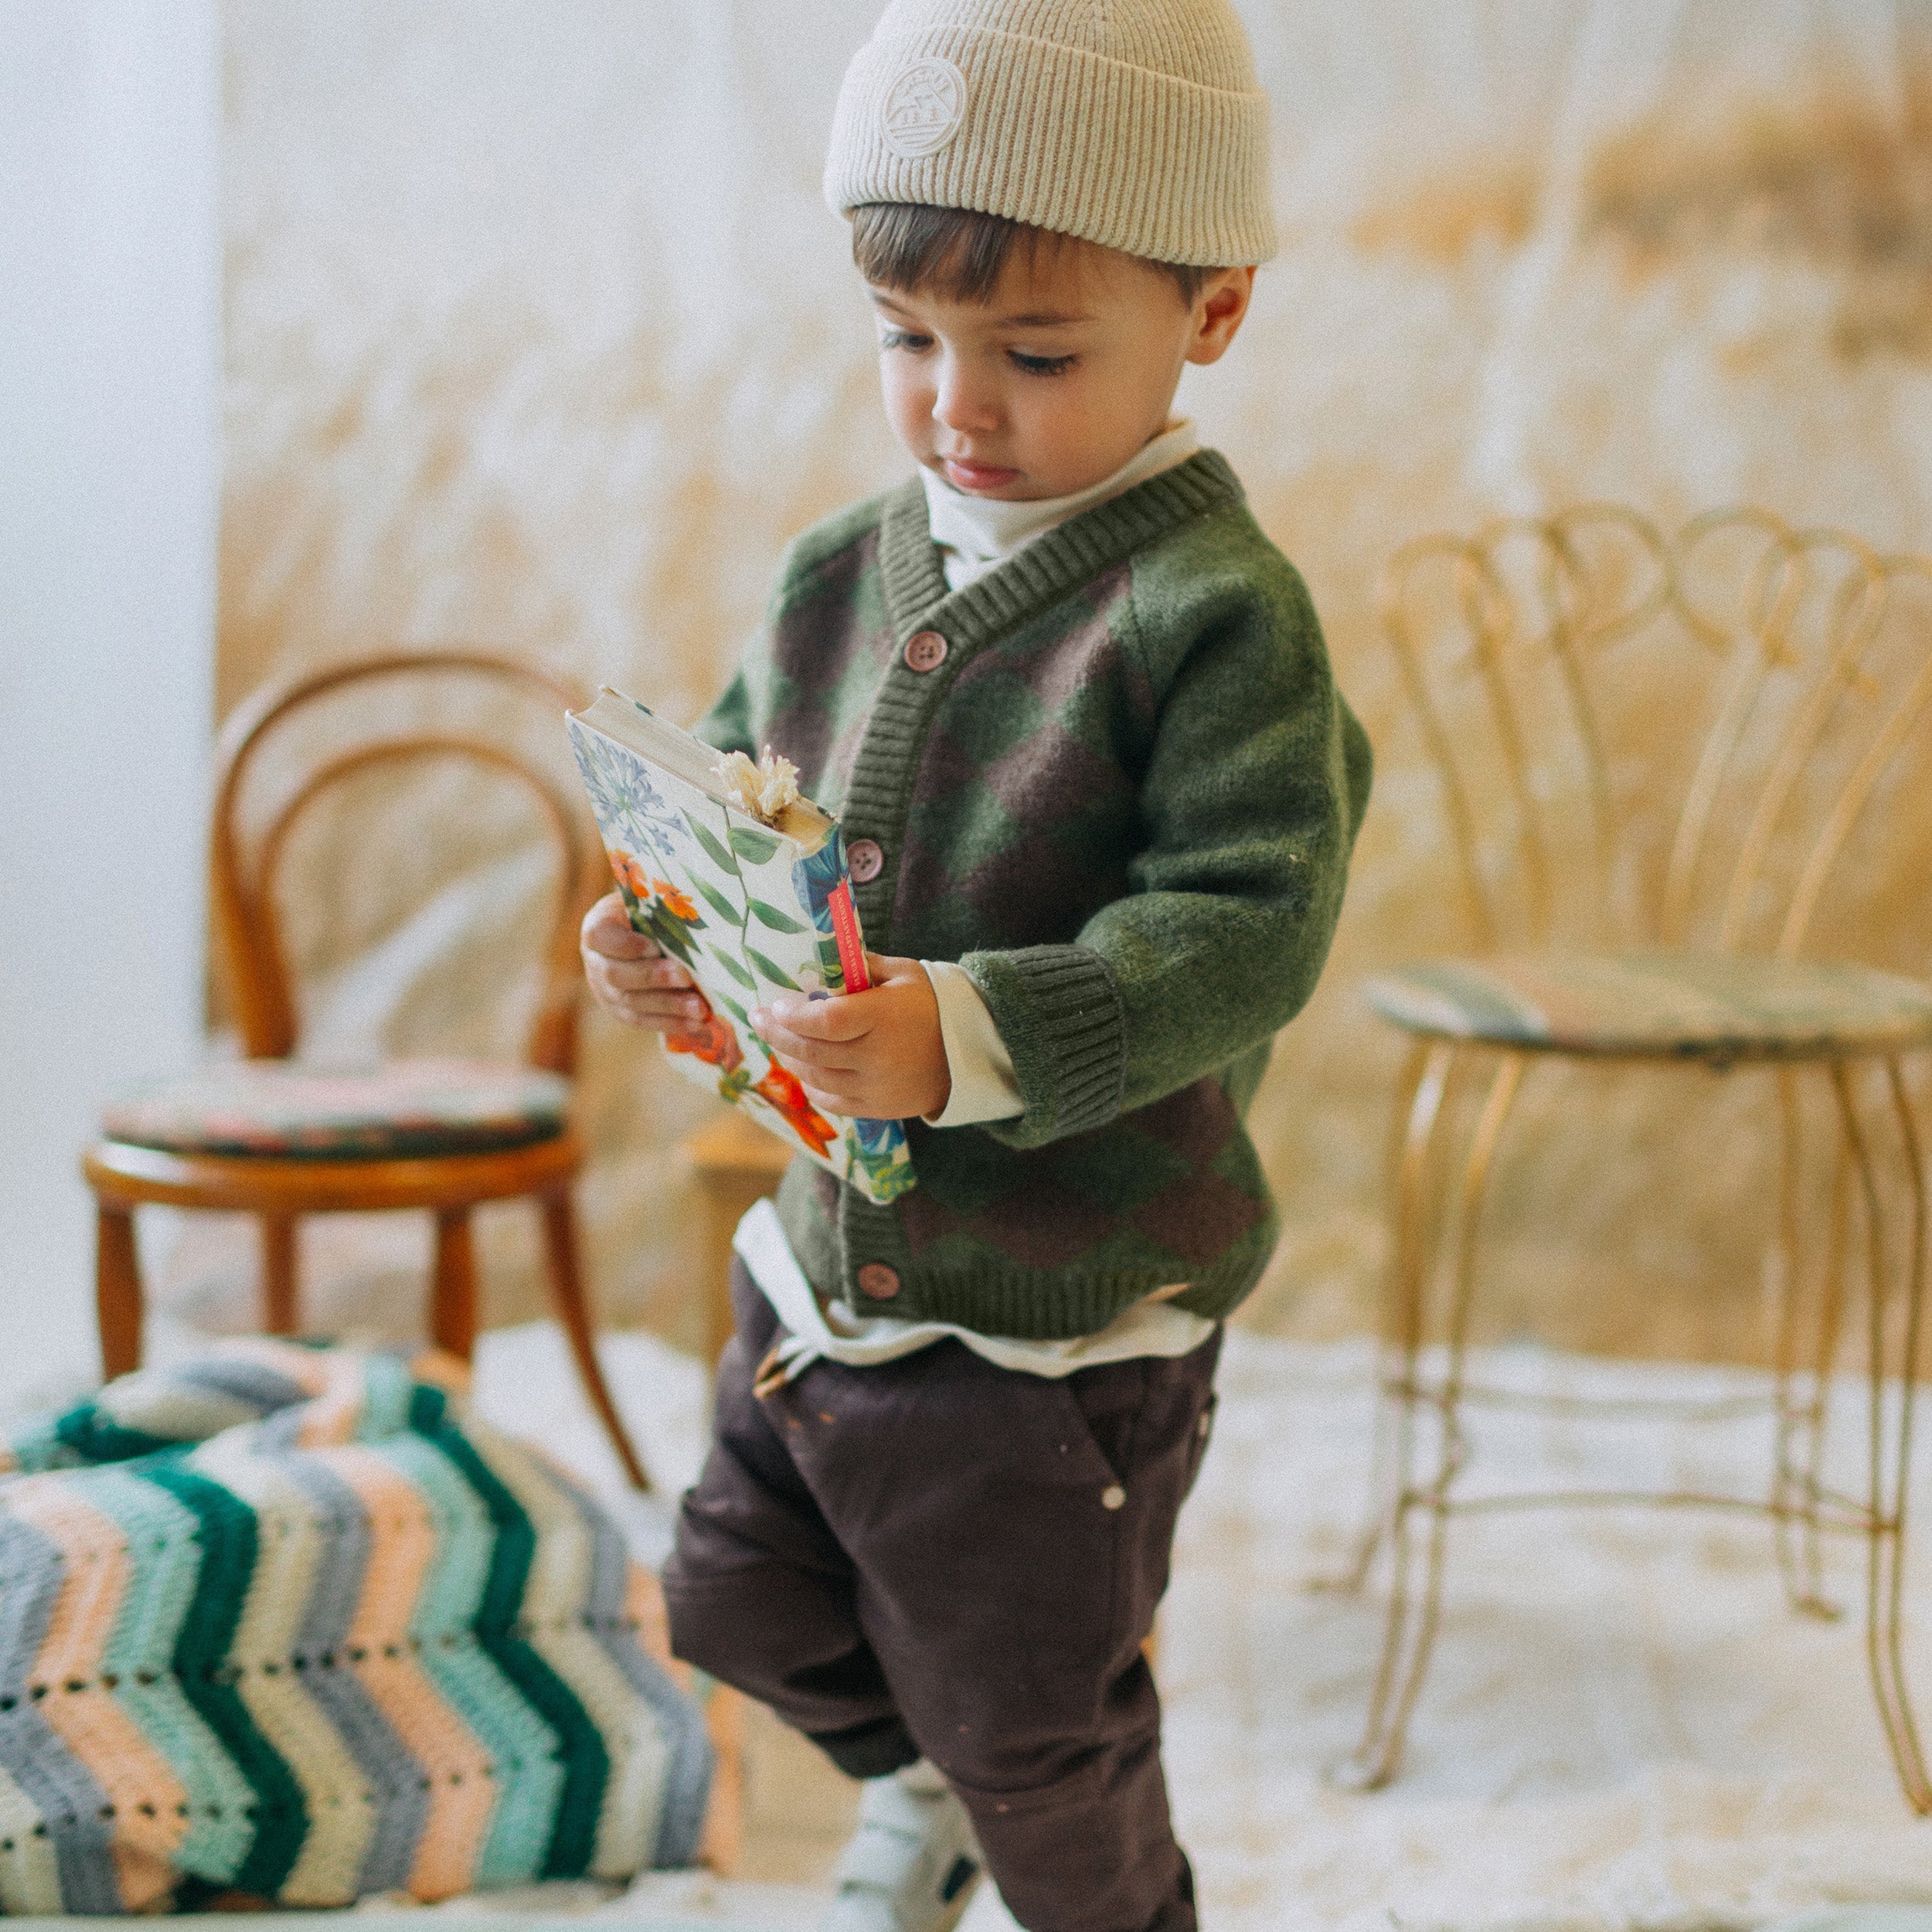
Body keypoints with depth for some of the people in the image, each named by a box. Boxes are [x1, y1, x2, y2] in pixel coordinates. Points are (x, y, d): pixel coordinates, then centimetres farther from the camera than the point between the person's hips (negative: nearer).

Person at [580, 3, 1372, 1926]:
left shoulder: (1217, 613, -19)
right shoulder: (839, 576, 1)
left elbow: (1240, 935, -26)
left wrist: (968, 1039, -38)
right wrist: (674, 926, -9)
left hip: (1064, 1317, -7)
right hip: (825, 1258, 7)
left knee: (1038, 1739, 10)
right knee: (745, 1602, 24)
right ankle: (919, 1775, 54)